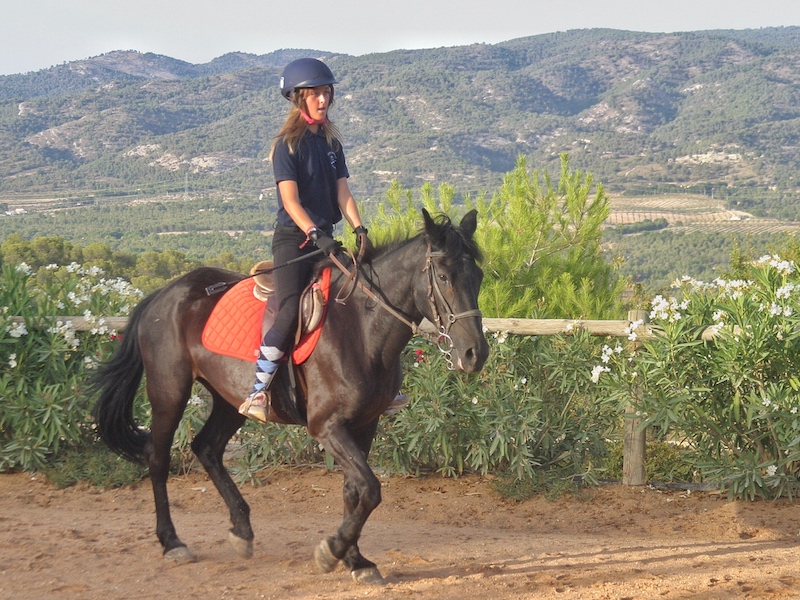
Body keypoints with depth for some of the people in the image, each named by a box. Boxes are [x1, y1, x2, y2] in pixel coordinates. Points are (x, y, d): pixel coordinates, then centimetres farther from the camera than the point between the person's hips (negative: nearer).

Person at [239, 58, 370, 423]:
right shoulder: (288, 144, -7)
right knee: (290, 313, -23)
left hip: (325, 240, 7)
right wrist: (315, 234, -28)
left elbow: (342, 192, 7)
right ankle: (257, 393, -20)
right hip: (293, 239, -7)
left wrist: (359, 229, -9)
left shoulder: (331, 142, 13)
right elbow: (290, 200, -16)